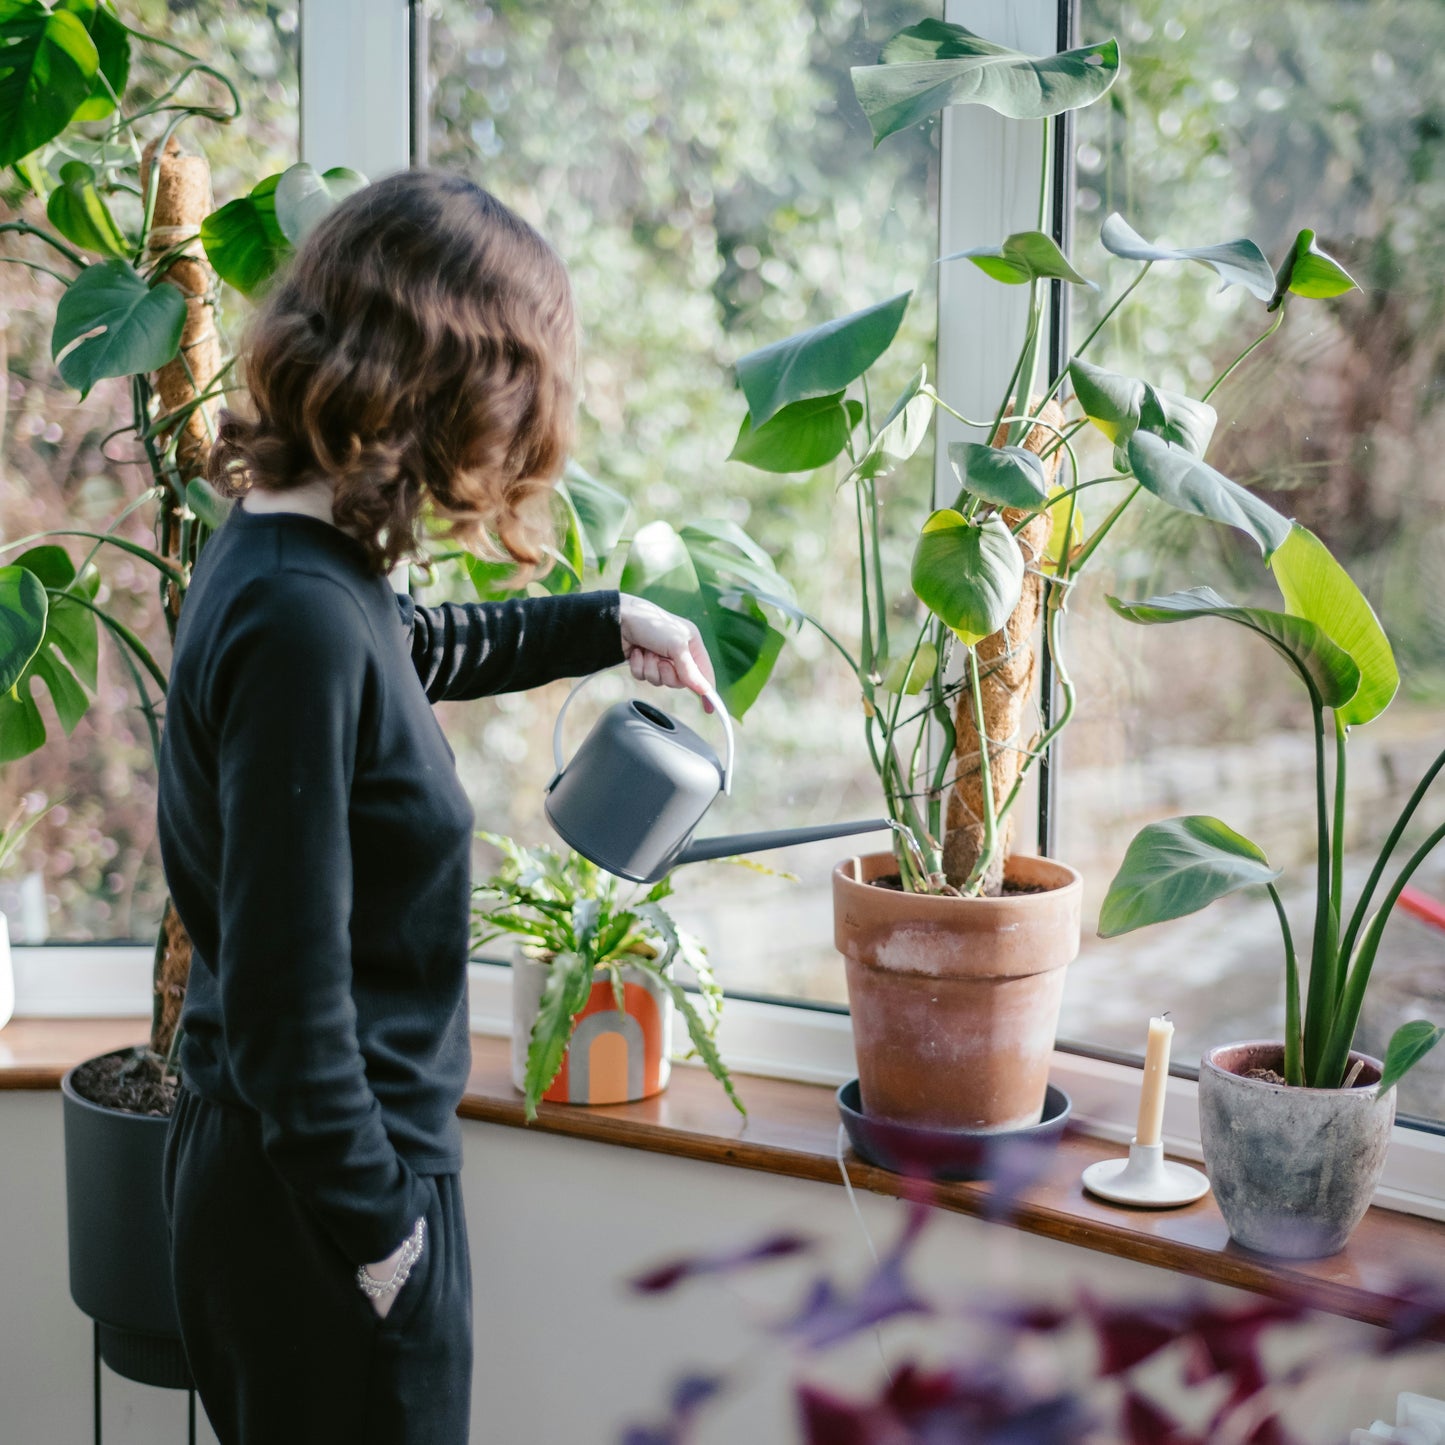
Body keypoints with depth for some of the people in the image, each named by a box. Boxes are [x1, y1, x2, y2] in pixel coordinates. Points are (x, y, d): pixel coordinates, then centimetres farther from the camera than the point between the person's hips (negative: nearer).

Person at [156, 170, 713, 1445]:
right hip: (324, 1194, -9)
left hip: (274, 1160, 9)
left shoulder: (297, 558, 2)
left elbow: (413, 647, 28)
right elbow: (287, 994, -26)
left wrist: (608, 623, 34)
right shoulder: (297, 620, -28)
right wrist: (379, 1234, -17)